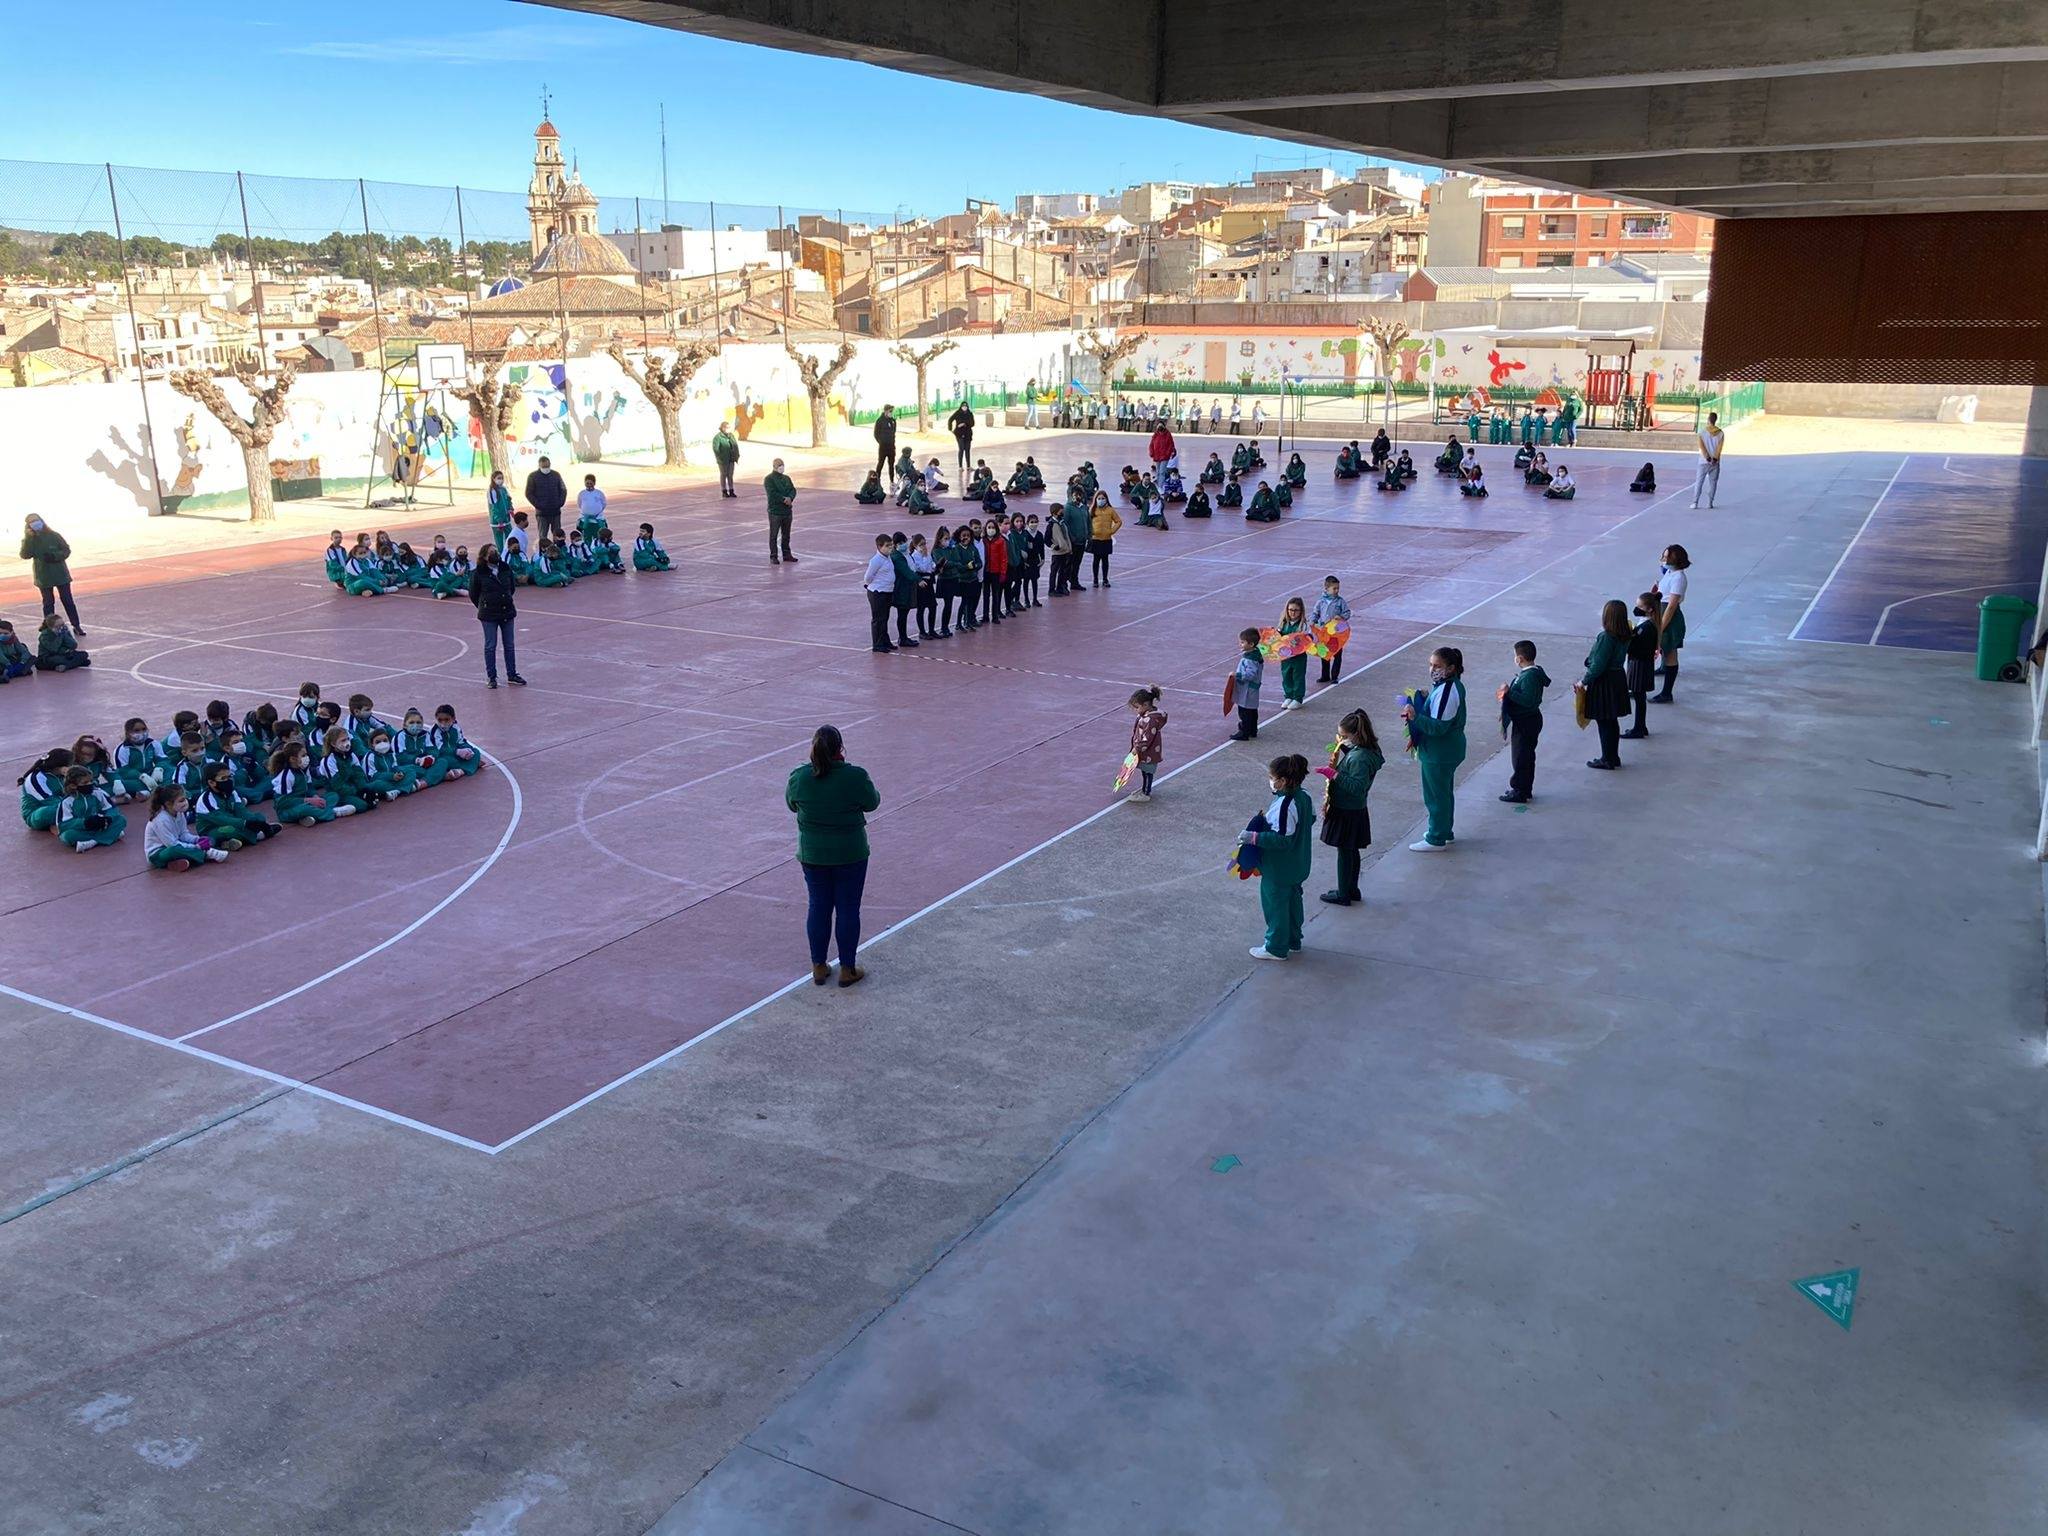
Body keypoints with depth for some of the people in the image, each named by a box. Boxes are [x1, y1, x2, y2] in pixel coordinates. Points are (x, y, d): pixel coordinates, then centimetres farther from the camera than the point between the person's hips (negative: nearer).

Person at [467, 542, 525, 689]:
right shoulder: (479, 573, -10)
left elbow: (512, 587, 16)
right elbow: (473, 594, 1)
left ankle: (512, 675, 19)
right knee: (490, 646, 5)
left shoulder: (506, 569, 0)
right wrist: (483, 607, 7)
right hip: (489, 616, -3)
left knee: (509, 645, 10)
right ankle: (491, 677, 13)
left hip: (507, 612, 3)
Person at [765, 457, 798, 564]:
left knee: (786, 534, 15)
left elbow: (793, 490, 5)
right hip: (775, 511, -6)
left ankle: (786, 554, 25)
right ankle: (773, 556, 3)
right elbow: (772, 493, -18)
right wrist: (784, 499, -19)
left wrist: (790, 498, -16)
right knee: (774, 535, -1)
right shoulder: (769, 479, -7)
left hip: (787, 511, 6)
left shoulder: (786, 478, 14)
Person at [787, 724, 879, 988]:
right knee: (848, 909, 10)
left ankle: (818, 968, 24)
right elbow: (871, 803, -2)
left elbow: (792, 804, 7)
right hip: (850, 855, -2)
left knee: (818, 907, 15)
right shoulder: (855, 777, -19)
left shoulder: (799, 776, -11)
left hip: (812, 854, 3)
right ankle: (847, 970, 18)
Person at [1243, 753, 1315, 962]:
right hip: (1297, 866, 9)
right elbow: (1311, 818, 14)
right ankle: (1293, 940, 39)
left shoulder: (1284, 806, -31)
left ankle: (1276, 948, 21)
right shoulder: (1303, 797, -3)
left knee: (1276, 905, 8)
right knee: (1293, 901, 23)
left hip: (1278, 870, -9)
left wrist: (1253, 837, -26)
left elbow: (1282, 840, -31)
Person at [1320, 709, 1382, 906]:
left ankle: (1343, 895, 16)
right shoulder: (1356, 750, 4)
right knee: (1351, 851, 20)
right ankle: (1352, 889, 33)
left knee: (1345, 852, 4)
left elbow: (1358, 787, -31)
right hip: (1355, 810, 10)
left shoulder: (1359, 758, -26)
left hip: (1348, 814, -10)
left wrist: (1335, 775, -31)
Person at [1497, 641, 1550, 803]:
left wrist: (1509, 692, -25)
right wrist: (1507, 695, 6)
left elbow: (1528, 700, -32)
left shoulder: (1530, 676, -24)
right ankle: (1525, 789, 30)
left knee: (1520, 757, -2)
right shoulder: (1532, 672, 8)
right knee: (1526, 756, 19)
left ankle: (1520, 792, 6)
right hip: (1527, 721, 11)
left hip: (1526, 723, -11)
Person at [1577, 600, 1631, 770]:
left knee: (1604, 722, 3)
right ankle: (1614, 757, 27)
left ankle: (1608, 759, 11)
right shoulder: (1624, 637, 1)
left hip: (1604, 683, -8)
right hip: (1618, 679, 8)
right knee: (1612, 722, 18)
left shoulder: (1606, 637, -23)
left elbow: (1598, 665, -22)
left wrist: (1584, 682, -12)